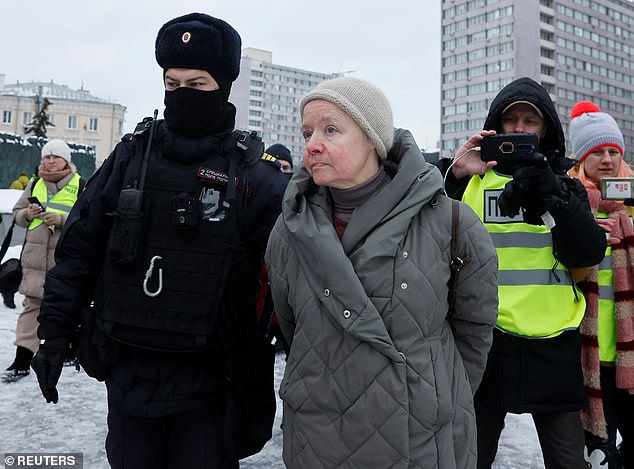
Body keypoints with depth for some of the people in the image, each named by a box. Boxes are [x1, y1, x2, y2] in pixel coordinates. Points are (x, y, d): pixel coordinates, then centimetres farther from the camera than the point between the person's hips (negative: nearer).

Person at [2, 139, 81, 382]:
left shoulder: (79, 185, -2)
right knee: (32, 305, 3)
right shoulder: (35, 184, 12)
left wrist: (61, 219, -20)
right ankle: (22, 361, 7)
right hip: (35, 256, 4)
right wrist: (28, 214, -4)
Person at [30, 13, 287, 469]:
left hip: (208, 380, -3)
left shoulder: (253, 174, -8)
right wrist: (55, 332, 4)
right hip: (127, 372, 3)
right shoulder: (132, 155, 0)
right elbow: (80, 247, 5)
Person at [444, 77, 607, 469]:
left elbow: (587, 255, -5)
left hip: (553, 343, 1)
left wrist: (555, 195, -17)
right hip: (483, 338, -1)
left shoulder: (563, 182, 9)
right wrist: (455, 179, -18)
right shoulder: (472, 179, 5)